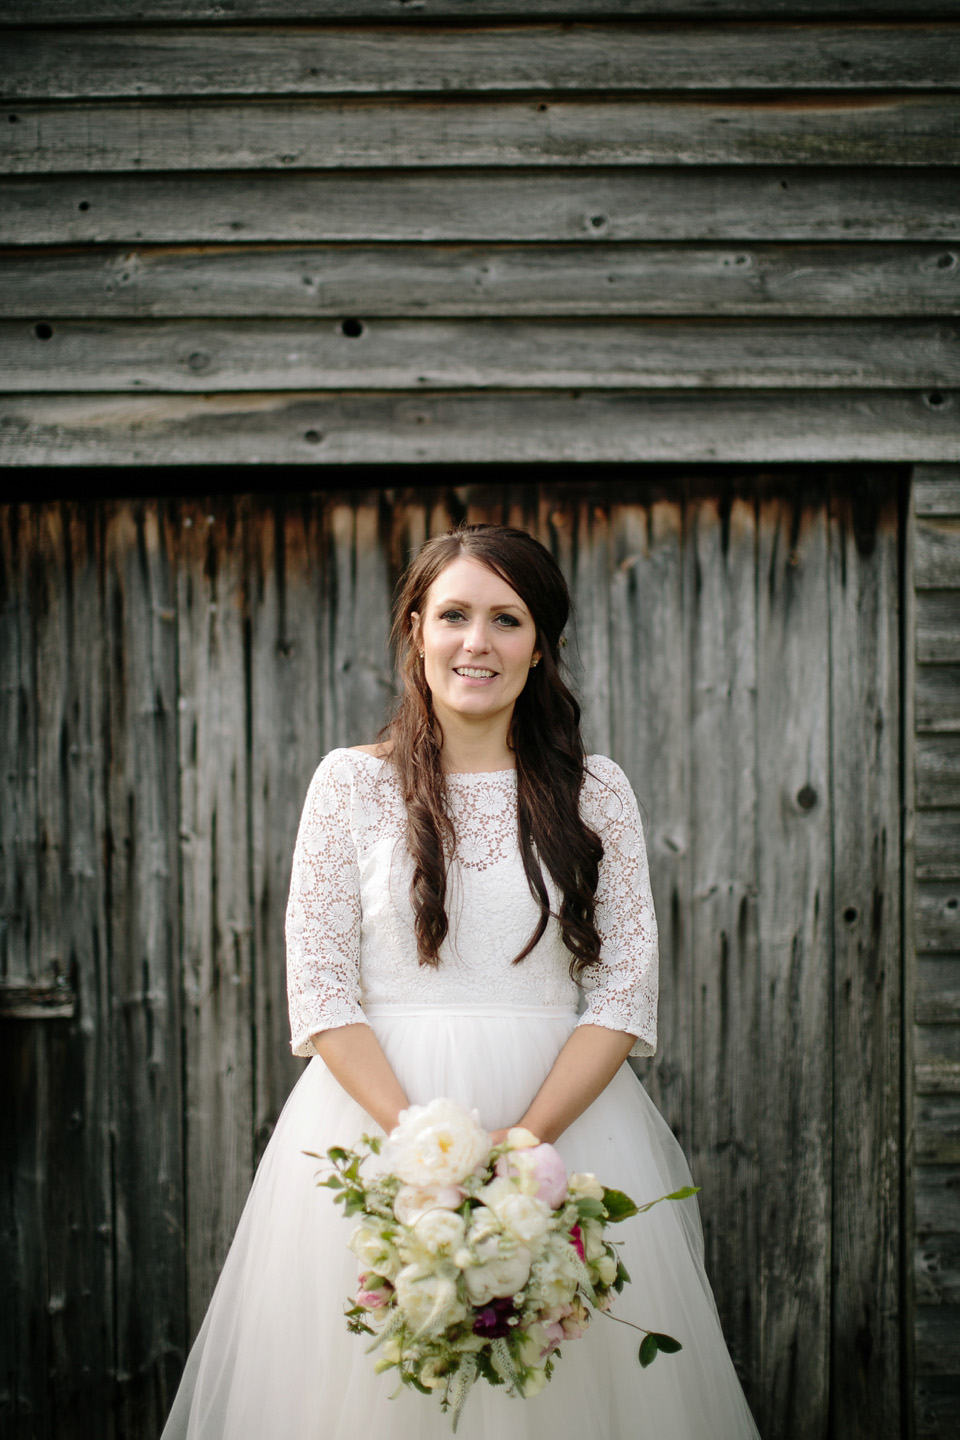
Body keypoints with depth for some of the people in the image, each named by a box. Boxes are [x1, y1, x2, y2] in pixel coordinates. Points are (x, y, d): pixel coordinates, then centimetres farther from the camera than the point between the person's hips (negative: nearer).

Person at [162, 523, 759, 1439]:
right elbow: (320, 990, -2)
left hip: (565, 1114, 1)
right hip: (375, 1107, 0)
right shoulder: (352, 784, 2)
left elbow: (625, 990, -1)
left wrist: (523, 1141, -14)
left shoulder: (594, 791, 4)